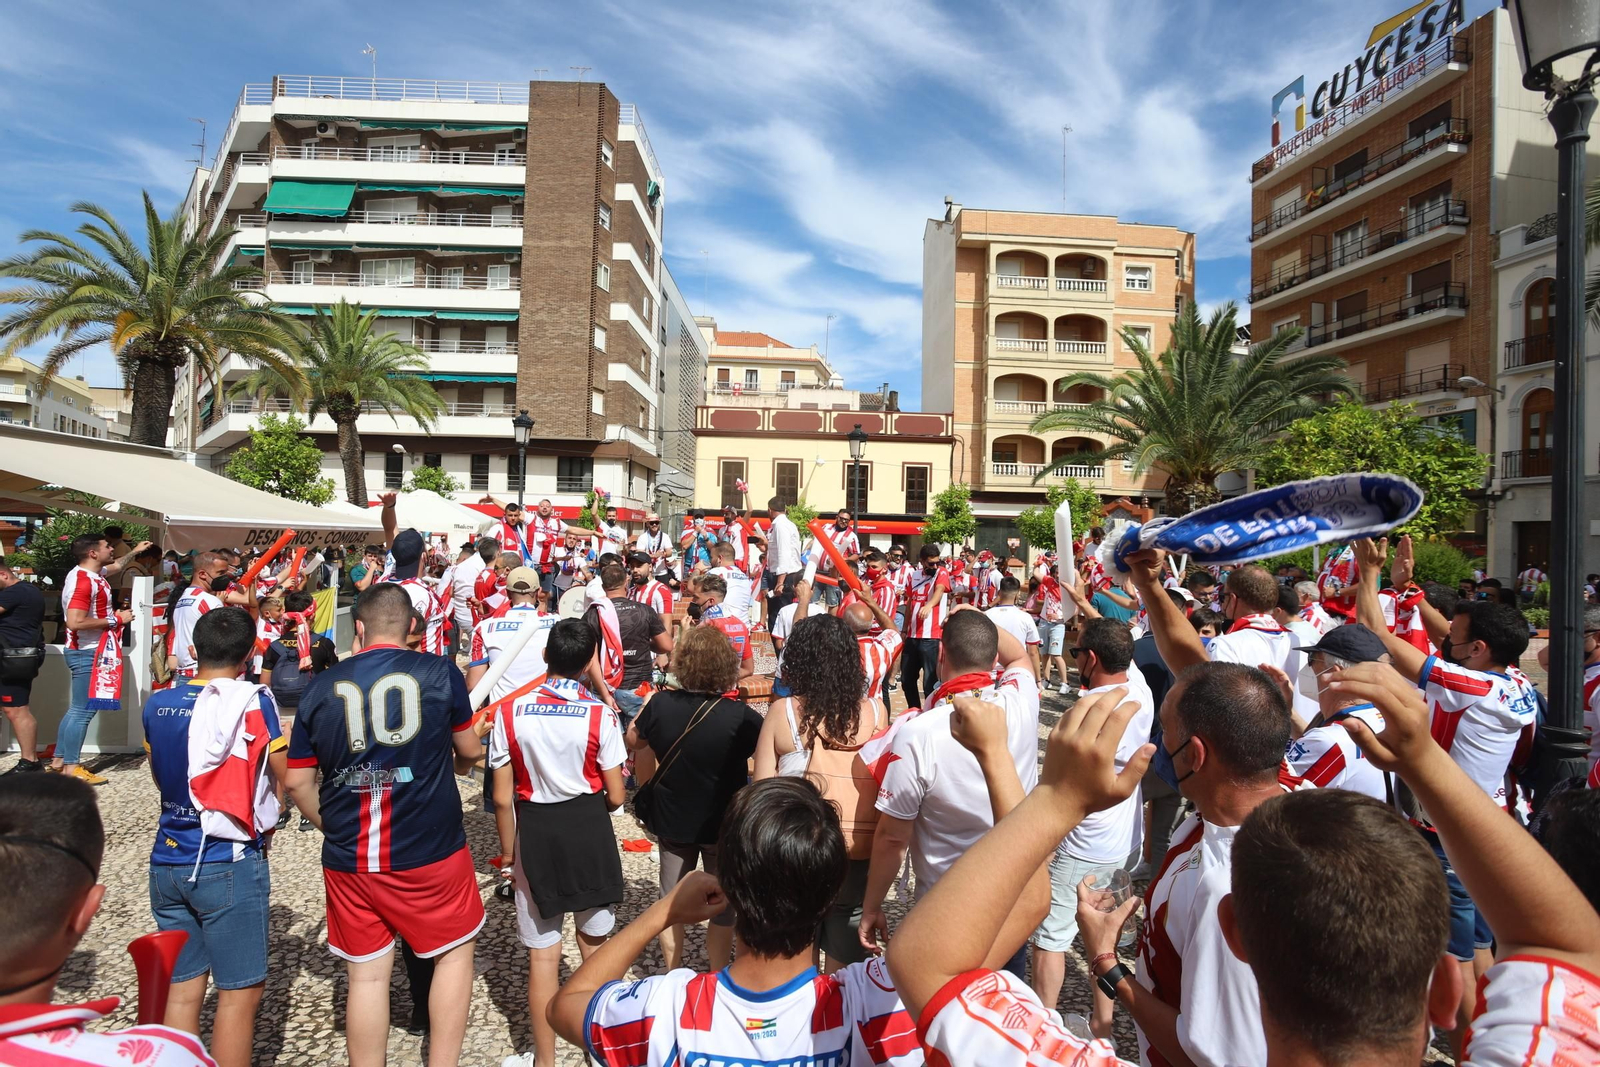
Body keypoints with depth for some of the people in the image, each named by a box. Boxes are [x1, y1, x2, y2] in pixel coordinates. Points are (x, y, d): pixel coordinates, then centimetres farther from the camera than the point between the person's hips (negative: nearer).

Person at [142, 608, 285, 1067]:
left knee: (183, 989, 16)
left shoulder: (158, 703, 3)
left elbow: (160, 779, 17)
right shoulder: (252, 700, -15)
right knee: (240, 992, 5)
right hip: (228, 864, -6)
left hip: (168, 861, 6)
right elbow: (287, 778, -12)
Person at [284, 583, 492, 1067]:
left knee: (367, 973, 16)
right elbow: (469, 751, 4)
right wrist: (466, 752, 27)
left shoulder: (320, 687, 0)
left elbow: (297, 782, 5)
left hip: (348, 859, 3)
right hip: (430, 848, -2)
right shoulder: (439, 672, -8)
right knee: (454, 950, 18)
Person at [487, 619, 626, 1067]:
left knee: (542, 953, 14)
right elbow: (615, 797, -8)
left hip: (535, 833, 0)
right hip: (590, 830, 0)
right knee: (595, 945, 19)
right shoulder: (600, 715, -12)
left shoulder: (510, 712, -10)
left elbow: (502, 798, -6)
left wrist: (508, 851, 9)